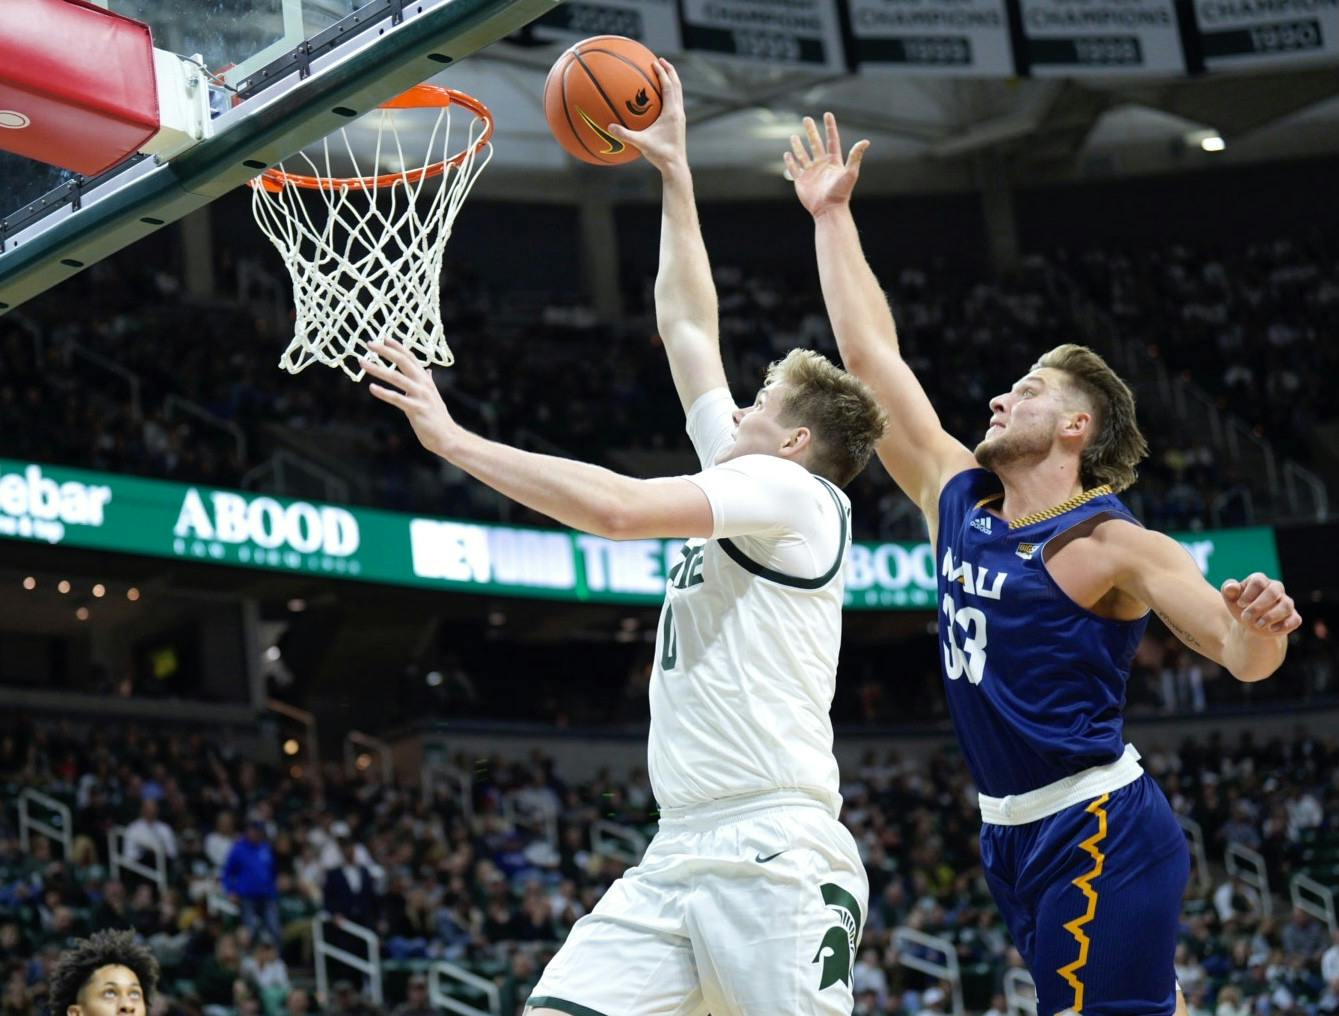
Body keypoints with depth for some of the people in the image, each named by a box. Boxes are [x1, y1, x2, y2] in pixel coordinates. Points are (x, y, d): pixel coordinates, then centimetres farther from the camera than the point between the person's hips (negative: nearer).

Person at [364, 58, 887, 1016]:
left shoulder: (790, 492, -4)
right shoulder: (743, 485, 21)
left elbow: (620, 508, -18)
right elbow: (689, 328, 30)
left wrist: (455, 439, -13)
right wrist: (673, 173, 34)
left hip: (774, 855, -9)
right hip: (678, 855, 9)